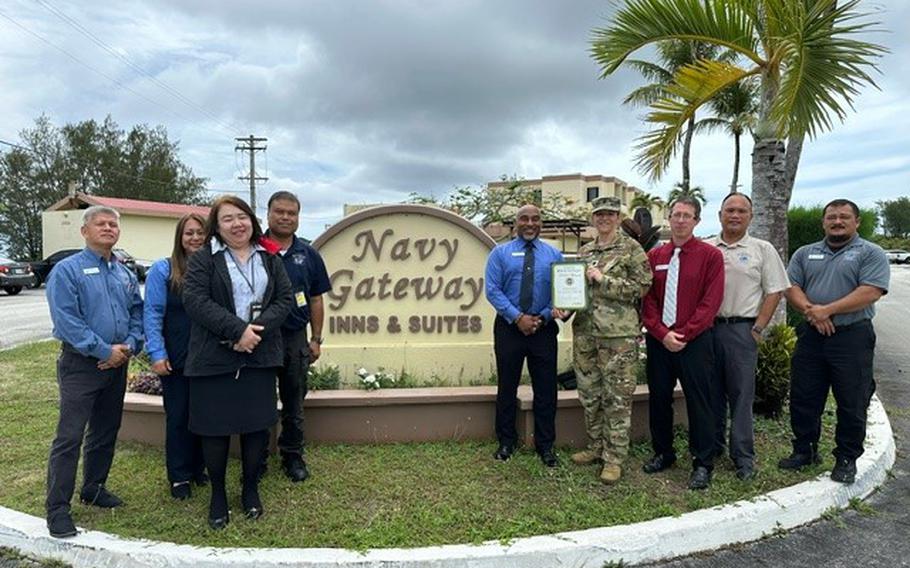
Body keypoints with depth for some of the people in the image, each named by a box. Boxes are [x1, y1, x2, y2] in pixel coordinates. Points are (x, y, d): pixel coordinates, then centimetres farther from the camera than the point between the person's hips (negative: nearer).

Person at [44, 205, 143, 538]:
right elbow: (67, 320, -16)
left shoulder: (126, 274, 11)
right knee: (69, 437, -5)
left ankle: (94, 489, 31)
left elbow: (137, 312, 12)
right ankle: (57, 507, 5)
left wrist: (130, 345, -6)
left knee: (106, 433, 15)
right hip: (80, 364, -6)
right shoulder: (67, 270, -8)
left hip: (117, 364, 6)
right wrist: (104, 351, -17)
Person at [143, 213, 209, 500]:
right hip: (176, 359, -2)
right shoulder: (163, 270, -4)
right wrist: (157, 354, -13)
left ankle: (198, 468, 29)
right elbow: (153, 314, -7)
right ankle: (179, 476, 21)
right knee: (178, 417, 8)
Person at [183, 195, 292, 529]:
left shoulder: (269, 258, 9)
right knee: (215, 427, 5)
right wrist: (237, 329, -20)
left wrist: (258, 328, -14)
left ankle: (251, 489, 28)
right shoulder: (203, 258, 0)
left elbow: (284, 299, 2)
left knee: (256, 425, 8)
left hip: (259, 357, 3)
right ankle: (218, 495, 25)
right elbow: (195, 300, -12)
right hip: (213, 359, -2)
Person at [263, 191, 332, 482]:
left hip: (295, 338, 2)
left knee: (293, 403, 12)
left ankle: (292, 456, 27)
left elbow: (315, 300, 7)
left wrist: (316, 339, 5)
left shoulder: (308, 255, 4)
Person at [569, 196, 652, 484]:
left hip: (618, 334, -6)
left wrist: (603, 280, -15)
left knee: (617, 397, 0)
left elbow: (642, 287, -9)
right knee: (589, 394, 13)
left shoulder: (632, 249, -3)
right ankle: (596, 447, 28)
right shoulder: (583, 251, 14)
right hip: (584, 331, 6)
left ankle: (614, 458, 12)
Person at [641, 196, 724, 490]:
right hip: (659, 340, 4)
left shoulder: (711, 255, -2)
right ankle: (662, 453, 27)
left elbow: (710, 302, -8)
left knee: (700, 402, 2)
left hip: (695, 341, -3)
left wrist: (684, 334, -13)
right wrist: (661, 333, -9)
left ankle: (703, 464, 14)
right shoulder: (655, 256, 8)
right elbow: (647, 300, 4)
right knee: (659, 397, 11)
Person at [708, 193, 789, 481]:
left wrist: (757, 329, -6)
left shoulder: (763, 250, 3)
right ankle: (713, 446, 26)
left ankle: (743, 457, 12)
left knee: (741, 394, 1)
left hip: (742, 329, -2)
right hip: (707, 327, 3)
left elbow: (774, 292, 1)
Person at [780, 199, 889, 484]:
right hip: (811, 336, 4)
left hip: (852, 337, -3)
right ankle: (804, 450, 25)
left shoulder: (871, 254, 0)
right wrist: (811, 311, -15)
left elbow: (870, 292, -13)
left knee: (852, 404, 5)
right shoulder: (805, 254, 13)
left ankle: (847, 459, 20)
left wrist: (827, 310, -18)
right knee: (803, 399, 10)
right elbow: (792, 288, 4)